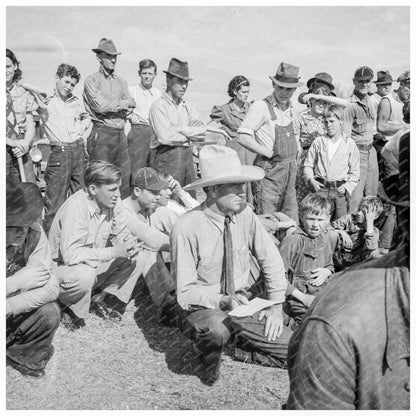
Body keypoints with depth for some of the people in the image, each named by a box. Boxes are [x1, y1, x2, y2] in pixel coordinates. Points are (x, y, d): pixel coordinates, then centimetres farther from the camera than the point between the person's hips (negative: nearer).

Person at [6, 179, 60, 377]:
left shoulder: (33, 232, -21)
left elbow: (51, 288, -24)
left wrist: (9, 307, -35)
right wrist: (16, 282, -32)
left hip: (16, 313, 2)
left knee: (50, 312, -24)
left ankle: (21, 355, 5)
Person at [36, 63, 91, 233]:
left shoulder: (75, 101, 14)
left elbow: (87, 118, 31)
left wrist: (82, 127, 14)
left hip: (79, 150, 6)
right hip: (60, 152, -5)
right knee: (55, 200, -5)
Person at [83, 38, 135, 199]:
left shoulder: (121, 81, 19)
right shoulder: (92, 80, 1)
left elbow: (130, 107, 9)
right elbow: (101, 106, -12)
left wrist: (112, 106, -10)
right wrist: (124, 103, -1)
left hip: (120, 134, 6)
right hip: (101, 134, -6)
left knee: (125, 178, 3)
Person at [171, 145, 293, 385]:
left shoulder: (245, 215, -8)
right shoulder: (186, 229, -20)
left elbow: (271, 260, 3)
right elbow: (186, 292, -17)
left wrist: (276, 305, -5)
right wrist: (223, 301, -31)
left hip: (246, 305, 4)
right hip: (204, 310, -3)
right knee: (217, 329, -38)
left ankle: (237, 344, 13)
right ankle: (210, 355, -3)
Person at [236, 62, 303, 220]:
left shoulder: (290, 108, 13)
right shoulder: (261, 106, -10)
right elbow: (243, 137, -17)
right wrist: (269, 153, -13)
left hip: (290, 171, 7)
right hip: (269, 171, -7)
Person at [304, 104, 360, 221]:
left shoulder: (349, 144, 5)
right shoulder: (318, 142, 7)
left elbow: (355, 171, 8)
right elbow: (308, 165, 12)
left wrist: (347, 186, -5)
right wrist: (311, 180, -4)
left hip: (340, 190, 0)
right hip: (321, 189, 0)